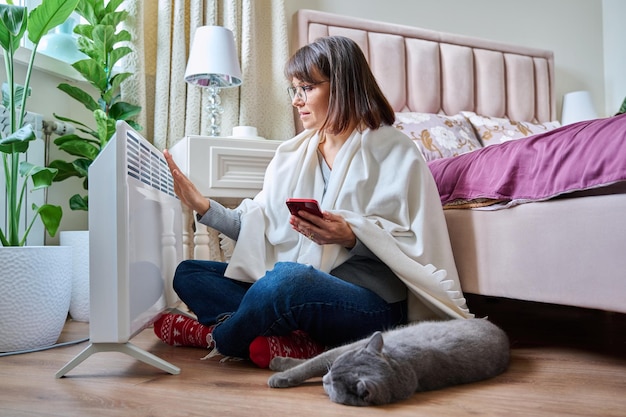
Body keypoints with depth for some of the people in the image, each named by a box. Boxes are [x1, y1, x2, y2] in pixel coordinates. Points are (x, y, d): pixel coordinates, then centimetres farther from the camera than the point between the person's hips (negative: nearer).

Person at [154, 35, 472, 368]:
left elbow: (420, 247, -9)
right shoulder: (294, 153, 14)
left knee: (288, 277, -38)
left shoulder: (395, 152, -4)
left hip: (374, 301, -7)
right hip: (296, 290, 7)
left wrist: (352, 236, -22)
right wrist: (203, 206, 1)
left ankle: (213, 335, -4)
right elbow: (259, 225, 10)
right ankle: (303, 345, -19)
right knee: (188, 274, 2)